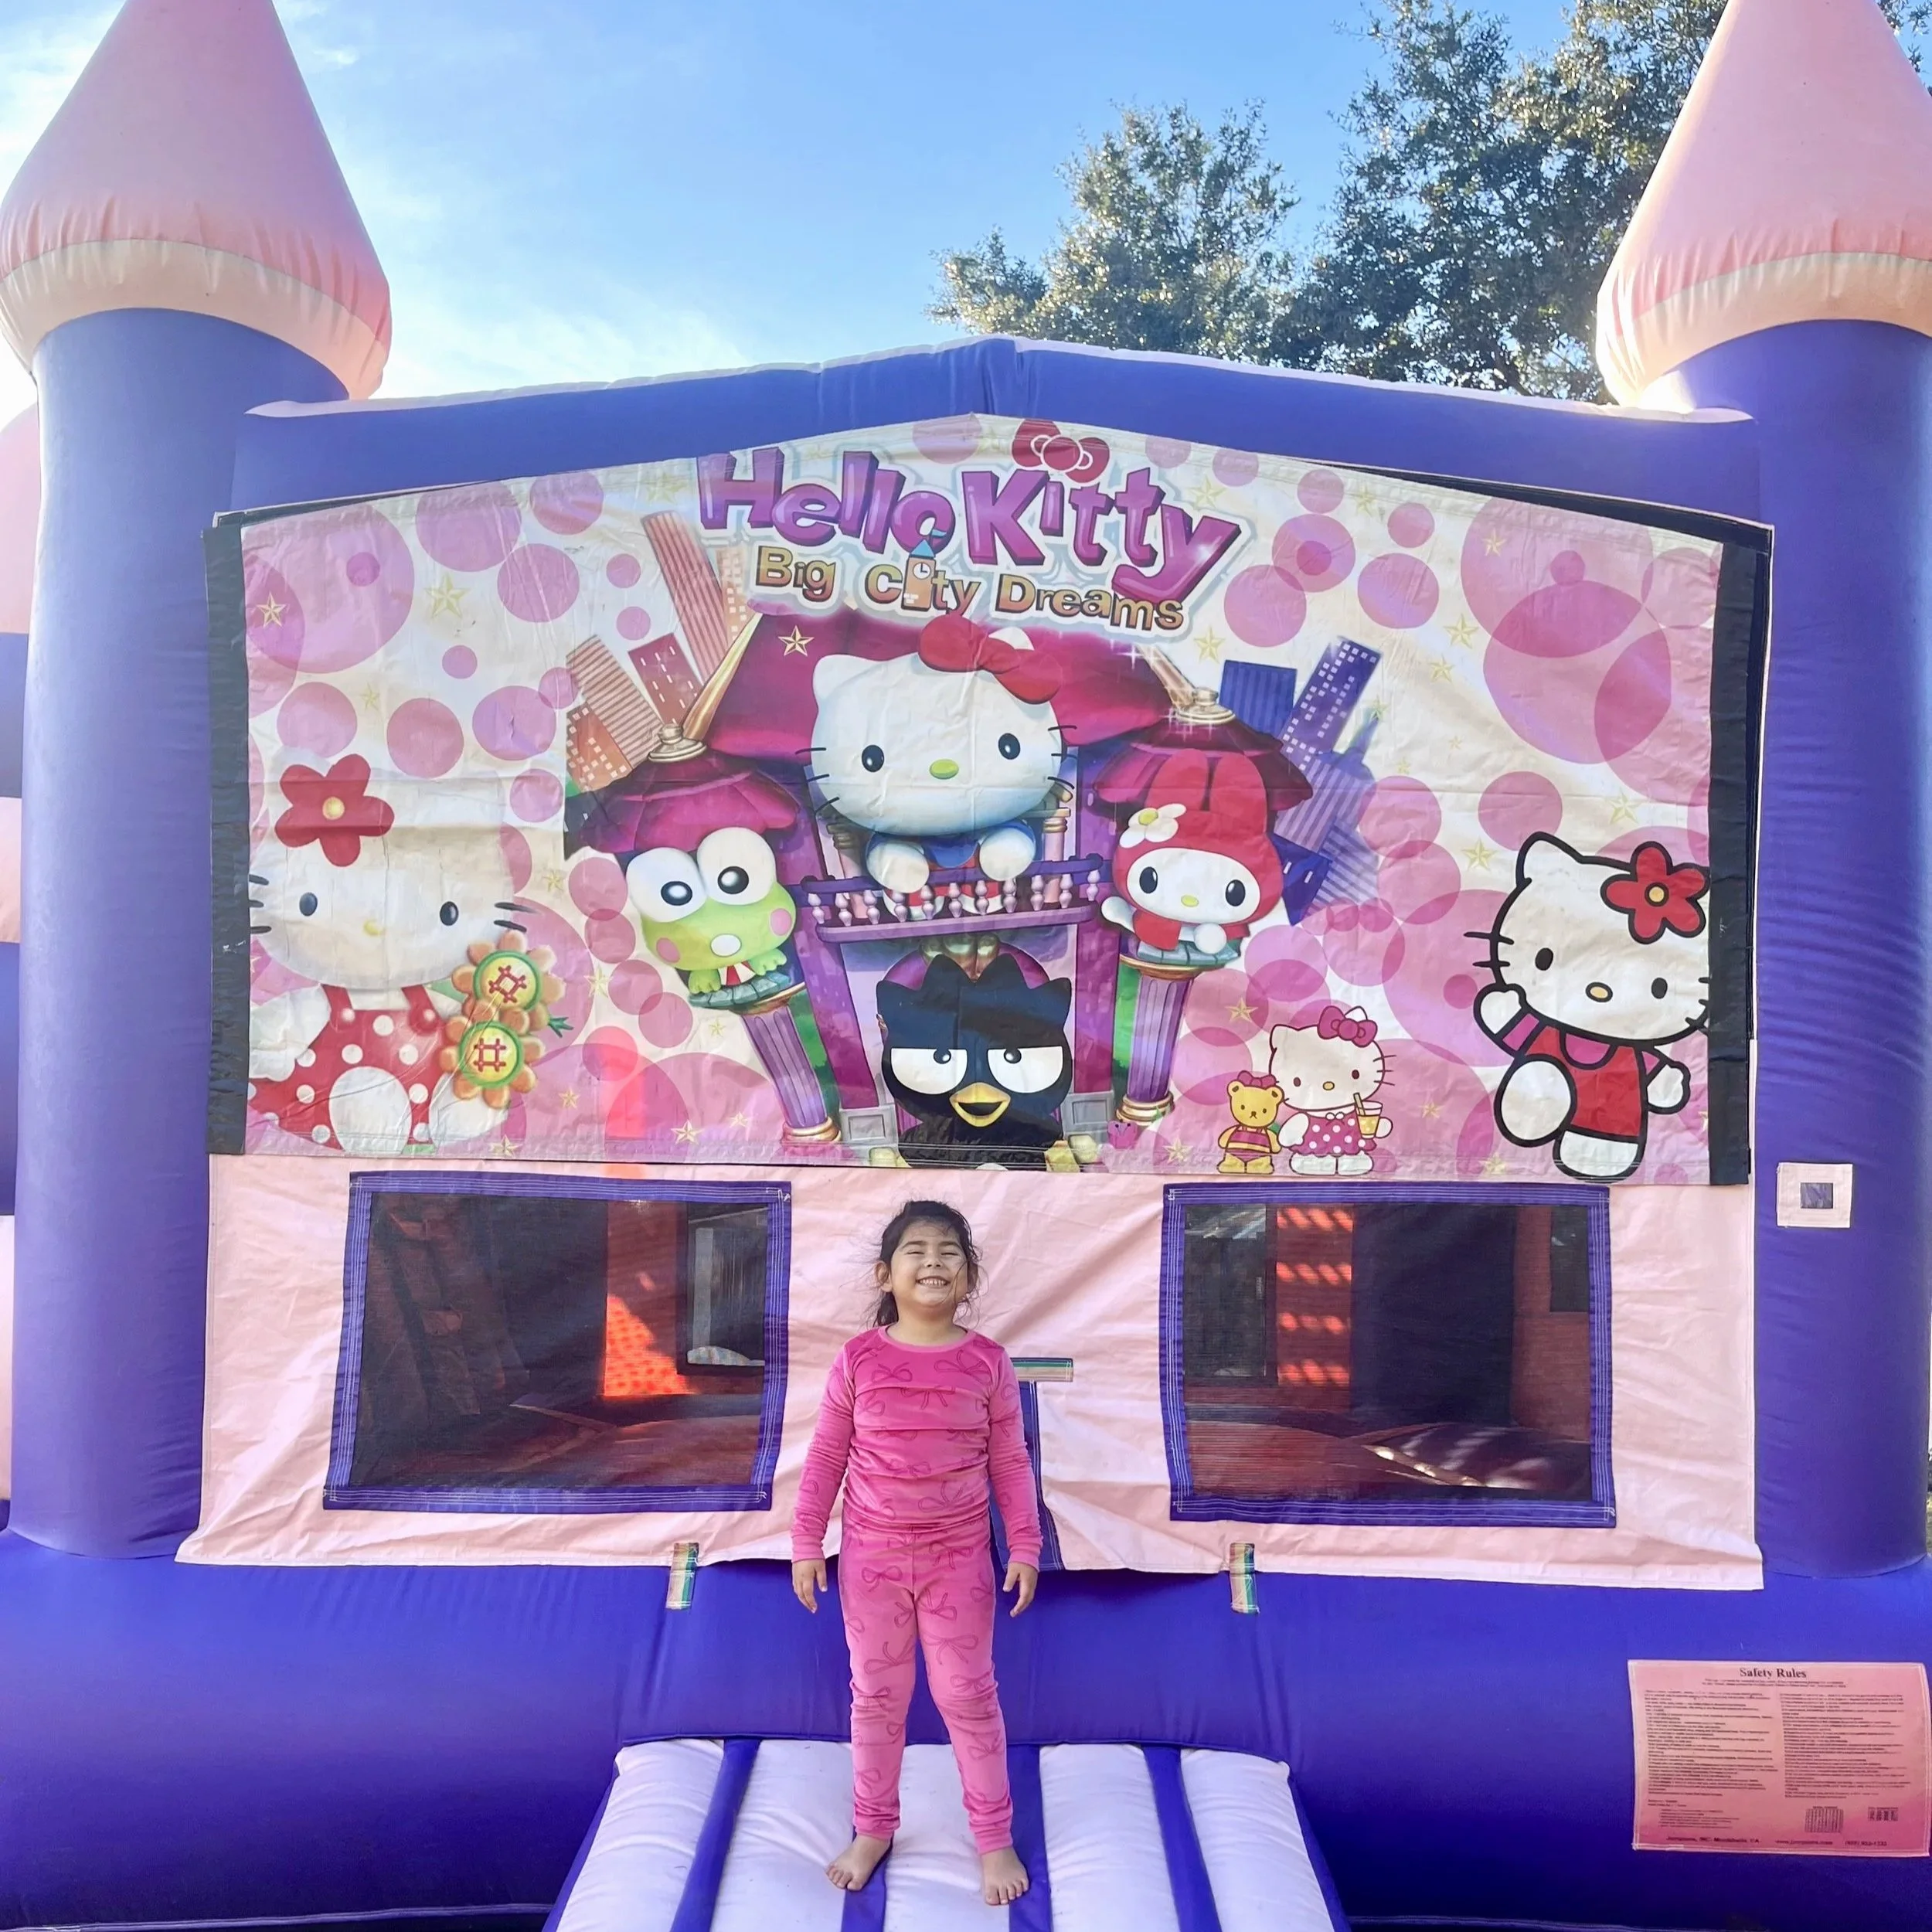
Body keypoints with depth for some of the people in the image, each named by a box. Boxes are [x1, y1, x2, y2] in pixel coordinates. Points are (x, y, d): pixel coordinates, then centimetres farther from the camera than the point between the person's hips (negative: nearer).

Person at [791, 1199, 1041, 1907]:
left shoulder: (987, 1362, -8)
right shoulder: (859, 1358, -9)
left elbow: (1010, 1462, -1)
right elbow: (826, 1455, -2)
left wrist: (1025, 1546, -3)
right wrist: (806, 1543, -1)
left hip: (958, 1557, 0)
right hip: (872, 1555, 1)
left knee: (968, 1696, 11)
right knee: (876, 1696, 16)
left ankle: (994, 1838, 28)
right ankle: (873, 1829, 36)